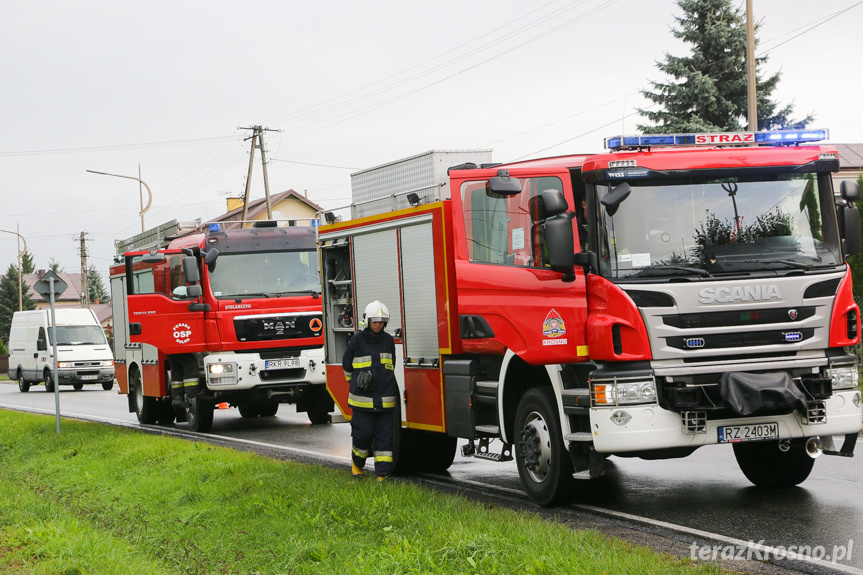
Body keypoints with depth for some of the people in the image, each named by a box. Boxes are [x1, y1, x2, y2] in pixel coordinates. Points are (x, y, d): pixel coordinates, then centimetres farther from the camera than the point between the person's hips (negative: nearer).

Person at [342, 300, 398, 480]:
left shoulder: (388, 340, 10)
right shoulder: (357, 340, 0)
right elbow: (347, 365, 12)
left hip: (385, 398, 3)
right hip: (363, 398, -3)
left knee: (384, 435, -1)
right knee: (363, 432, -3)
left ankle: (383, 473, 0)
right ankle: (357, 463, 24)